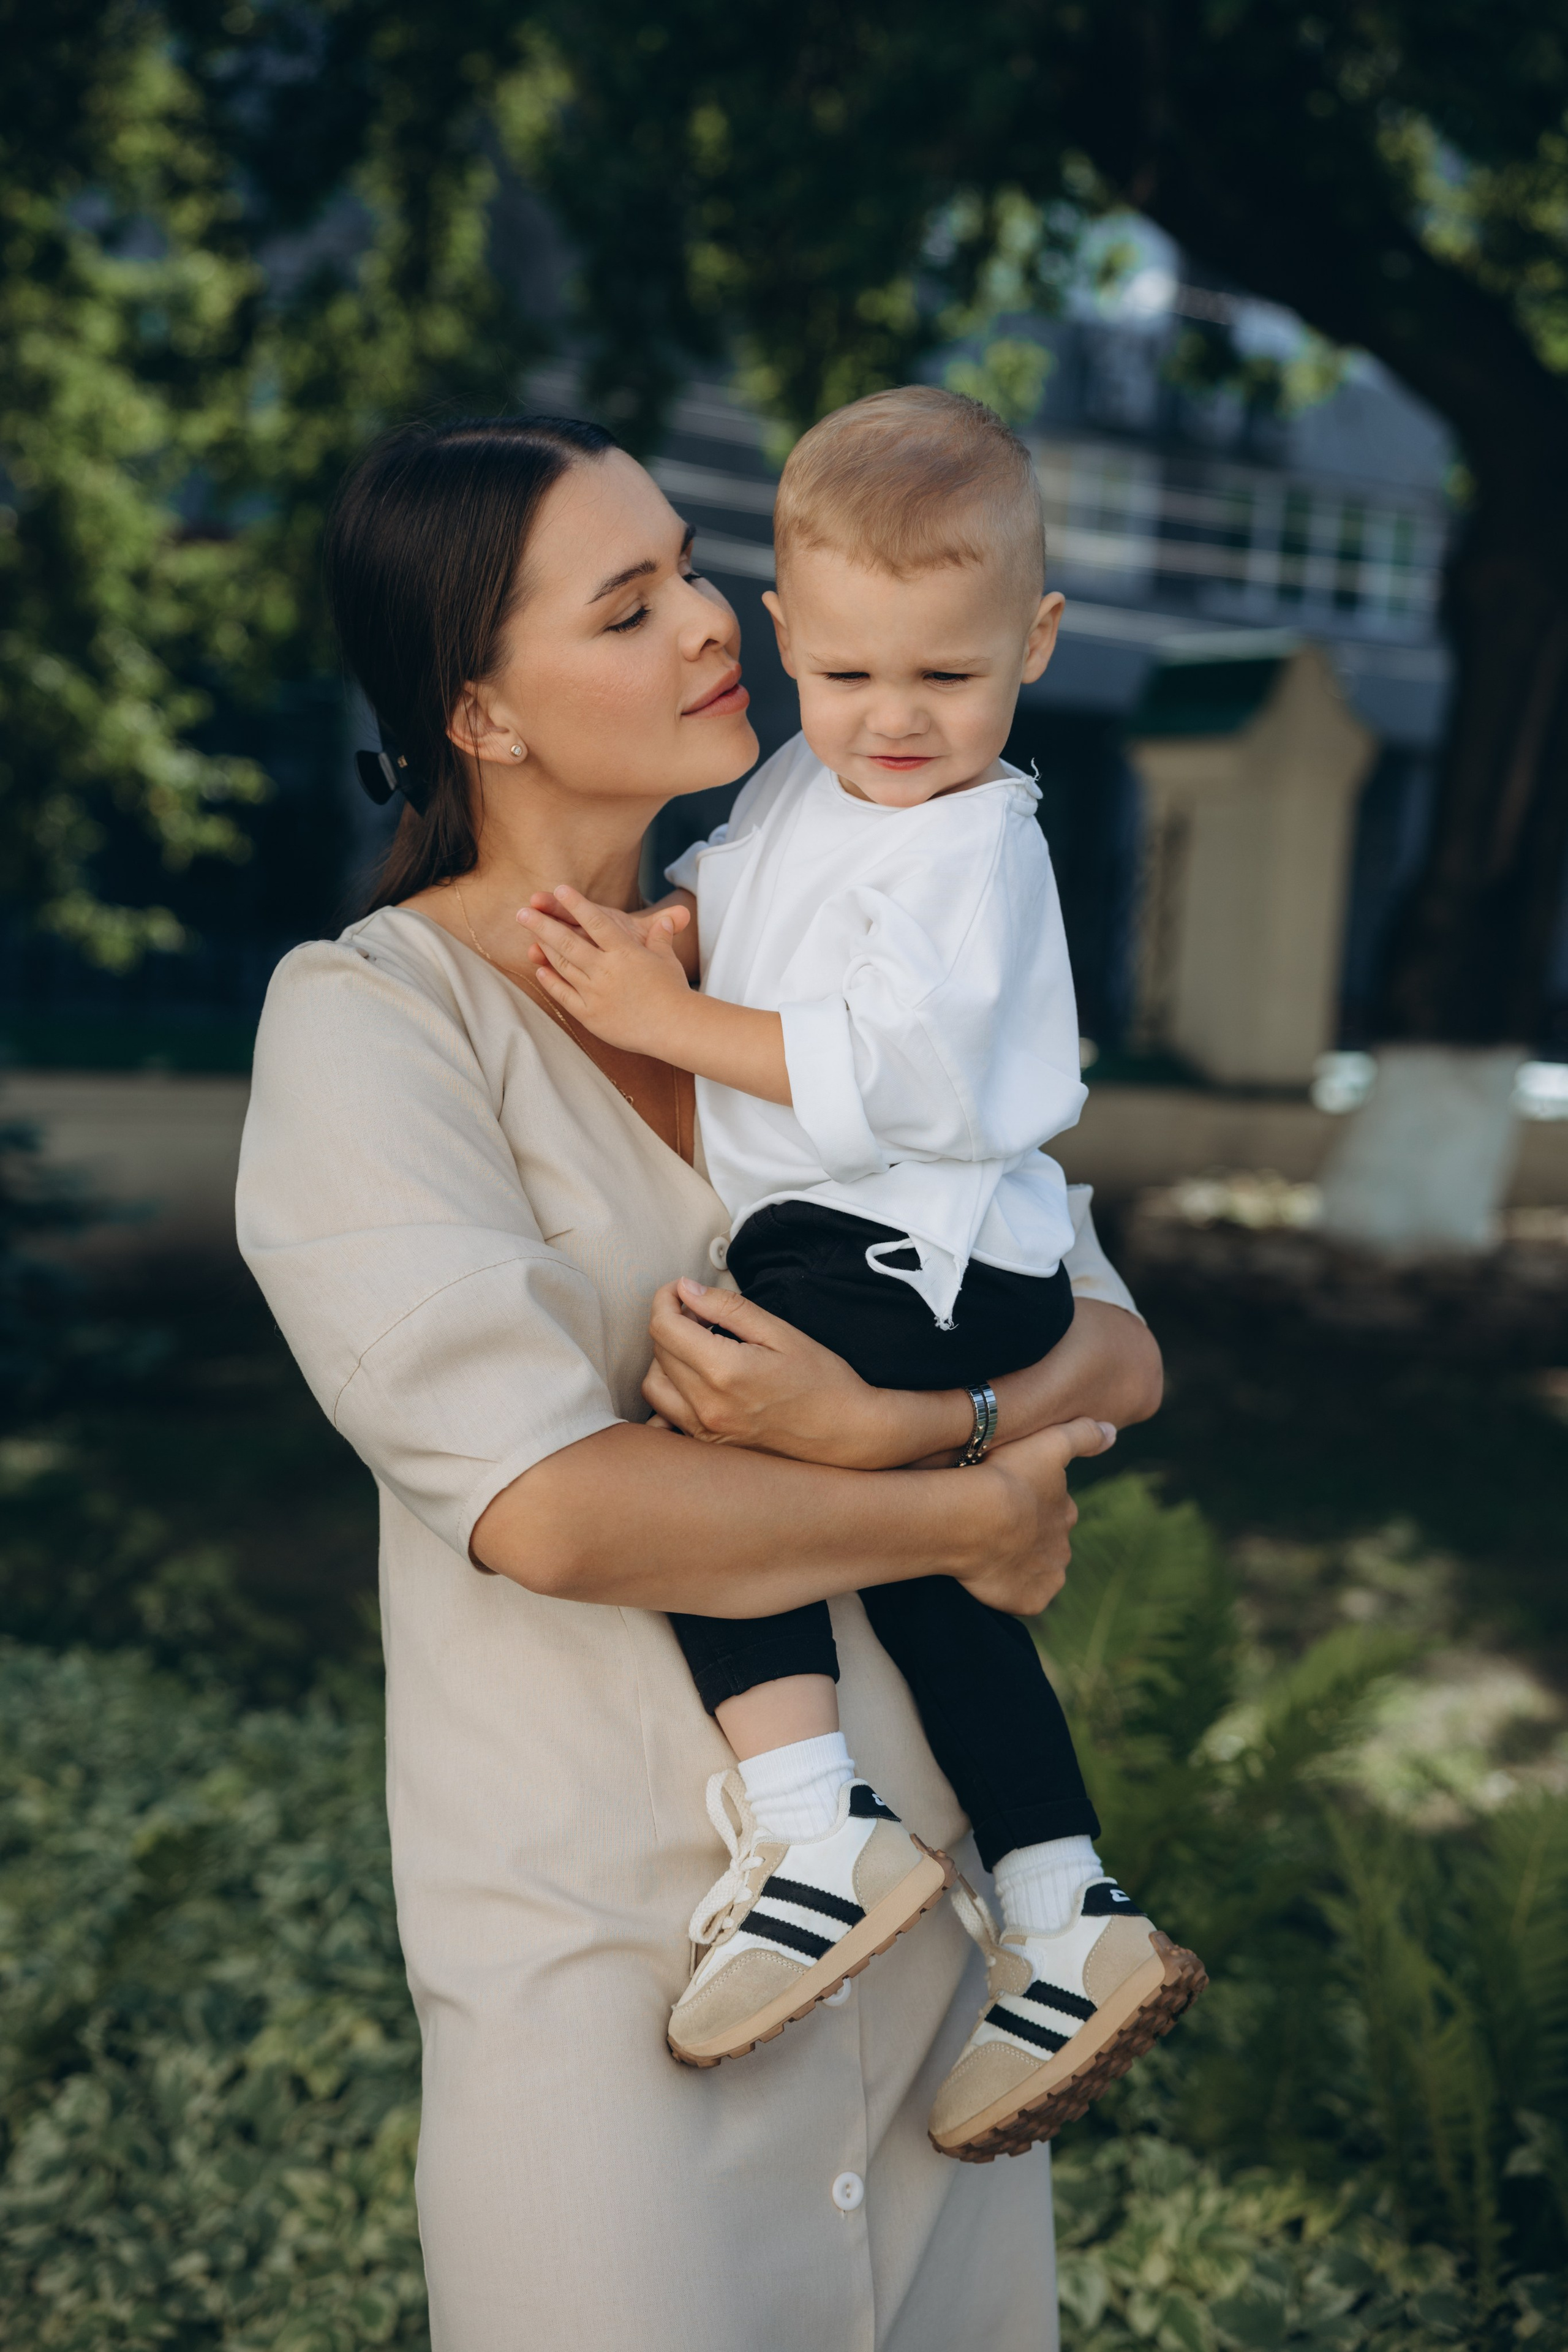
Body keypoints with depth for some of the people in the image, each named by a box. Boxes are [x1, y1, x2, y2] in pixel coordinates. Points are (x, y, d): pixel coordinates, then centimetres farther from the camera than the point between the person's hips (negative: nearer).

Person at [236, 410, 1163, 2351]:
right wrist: (974, 1514, -13)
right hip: (619, 1935, -5)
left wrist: (893, 1423, -21)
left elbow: (1123, 1352, -1)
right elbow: (551, 1510, -23)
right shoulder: (367, 1018, -11)